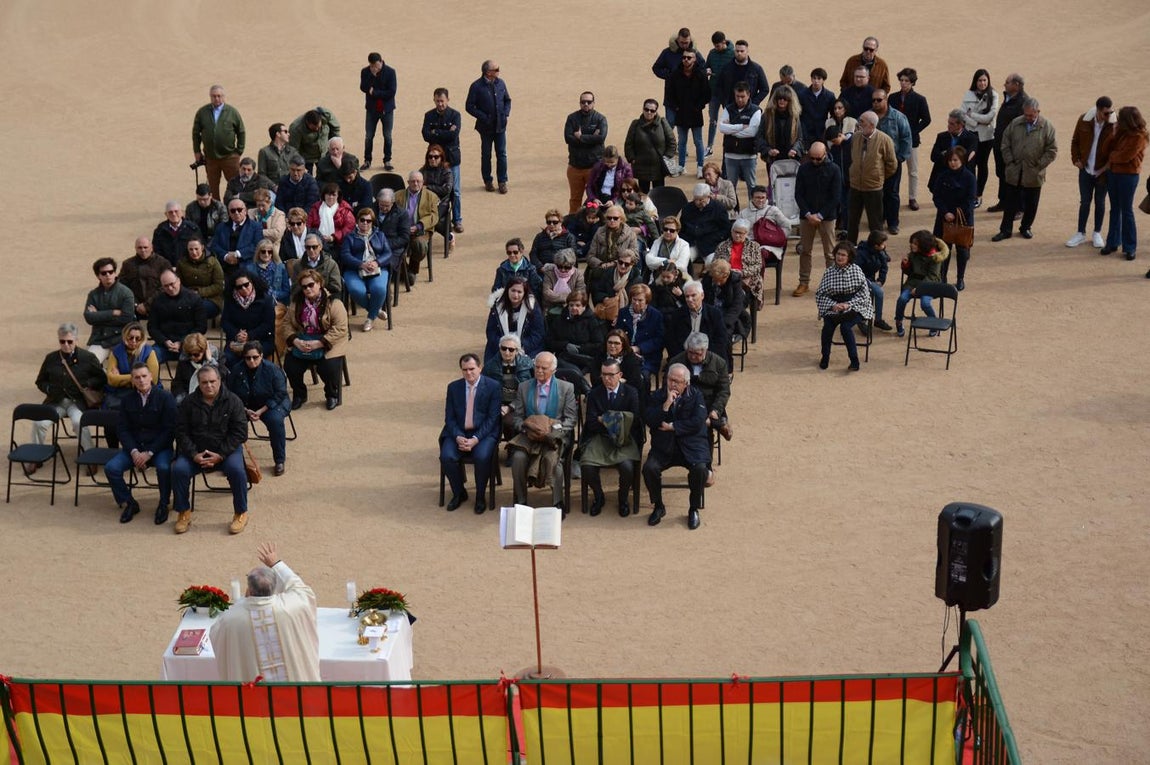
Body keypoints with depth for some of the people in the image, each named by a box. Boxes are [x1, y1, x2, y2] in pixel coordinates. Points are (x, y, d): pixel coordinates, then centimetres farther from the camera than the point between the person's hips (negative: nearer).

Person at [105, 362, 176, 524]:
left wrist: (149, 453, -16)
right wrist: (134, 451, -12)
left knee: (164, 468, -35)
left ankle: (163, 504, -8)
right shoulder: (128, 400, 7)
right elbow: (122, 429, 6)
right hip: (134, 446, 4)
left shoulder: (165, 397, -5)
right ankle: (128, 503, 2)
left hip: (159, 447, -4)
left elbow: (169, 430, -8)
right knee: (111, 468, -20)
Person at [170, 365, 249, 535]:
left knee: (236, 469, -31)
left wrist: (220, 455, -17)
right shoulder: (188, 403, 0)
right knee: (179, 469, -25)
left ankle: (241, 514, -11)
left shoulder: (233, 401, -5)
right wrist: (194, 455, -15)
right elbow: (181, 432, 0)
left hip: (226, 449, -2)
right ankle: (183, 513, -5)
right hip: (196, 450, 2)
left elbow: (239, 433, -7)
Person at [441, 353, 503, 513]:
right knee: (447, 456, -25)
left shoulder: (493, 387, -4)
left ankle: (480, 497, -8)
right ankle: (458, 493, 1)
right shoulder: (453, 387, 6)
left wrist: (476, 439, -19)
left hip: (483, 433, -3)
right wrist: (458, 437, -14)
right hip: (458, 433, 3)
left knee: (482, 457, -32)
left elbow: (492, 418, -7)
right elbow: (449, 417, 5)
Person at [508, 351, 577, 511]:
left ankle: (557, 503, -27)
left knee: (552, 457, -34)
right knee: (518, 457, -29)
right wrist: (526, 428, -11)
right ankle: (521, 502, -17)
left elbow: (570, 419, 3)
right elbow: (516, 417, 11)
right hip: (529, 435, 2)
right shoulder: (524, 387, 14)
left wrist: (552, 430, -14)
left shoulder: (566, 388, 8)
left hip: (554, 435, -2)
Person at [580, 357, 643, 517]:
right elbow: (591, 424, 0)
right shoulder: (594, 394, 6)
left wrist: (604, 420, -12)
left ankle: (623, 498, 4)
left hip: (624, 438, -1)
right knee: (587, 466, -26)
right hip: (600, 438, 1)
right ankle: (598, 496, 7)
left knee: (627, 467, -30)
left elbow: (635, 420, -5)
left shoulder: (631, 393, 2)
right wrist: (604, 421, -18)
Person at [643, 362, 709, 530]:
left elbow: (697, 422, -10)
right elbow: (649, 421, -5)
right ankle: (659, 506, -1)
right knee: (649, 468, -25)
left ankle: (694, 508, -6)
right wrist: (666, 404, -15)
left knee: (700, 469, -30)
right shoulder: (658, 396, 7)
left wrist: (672, 426, -10)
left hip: (691, 445, -1)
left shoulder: (696, 397, 3)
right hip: (664, 446, 2)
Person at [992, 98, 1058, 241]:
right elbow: (1005, 144, 7)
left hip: (1034, 174, -2)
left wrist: (1039, 165, -9)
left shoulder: (1047, 127, -7)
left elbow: (1052, 150, -4)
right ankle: (1005, 230, 15)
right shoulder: (1015, 124, 0)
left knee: (1031, 204, 11)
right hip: (1013, 173, 2)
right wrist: (1010, 161, -1)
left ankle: (1026, 228, 27)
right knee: (1010, 203, 7)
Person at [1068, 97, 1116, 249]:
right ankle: (1080, 233, 21)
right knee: (1084, 201, 10)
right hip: (1086, 169, 2)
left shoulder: (1116, 123, -14)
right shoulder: (1084, 120, -8)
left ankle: (1097, 234, 24)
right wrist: (1076, 159, -1)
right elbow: (1075, 141, 6)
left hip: (1103, 171, -2)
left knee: (1100, 202, 11)